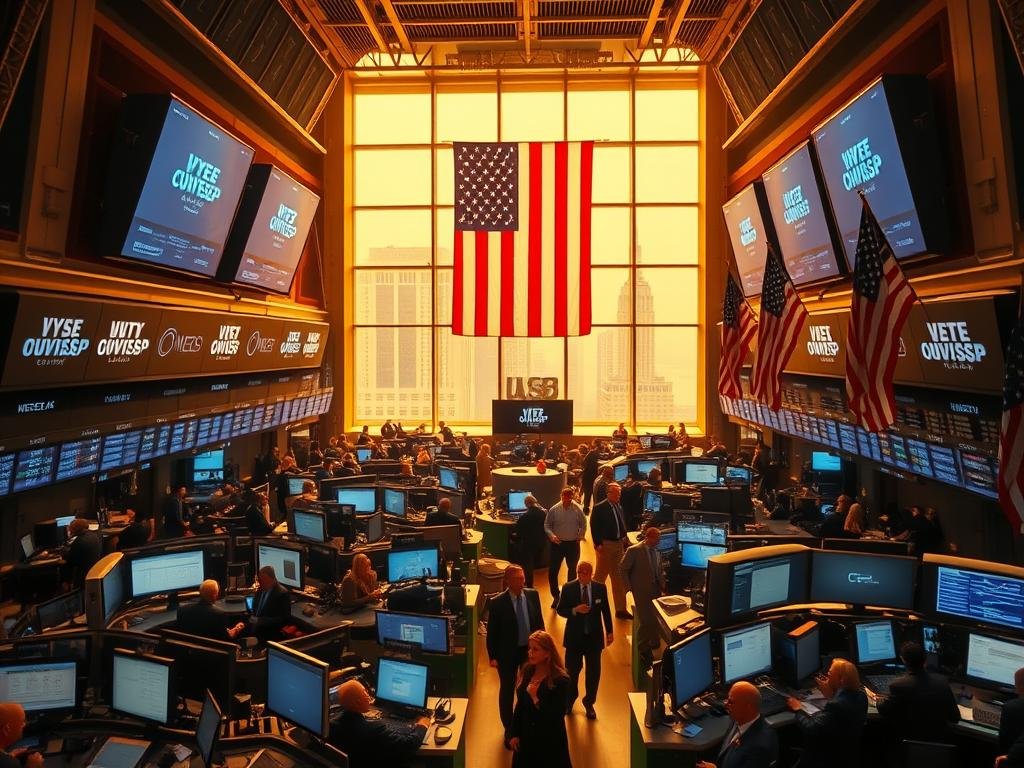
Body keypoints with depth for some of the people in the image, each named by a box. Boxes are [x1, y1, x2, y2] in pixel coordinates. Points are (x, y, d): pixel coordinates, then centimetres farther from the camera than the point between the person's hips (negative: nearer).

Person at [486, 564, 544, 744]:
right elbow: (491, 631, -11)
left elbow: (539, 621, 4)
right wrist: (492, 656, -9)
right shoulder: (497, 602, -18)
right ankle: (509, 729, 33)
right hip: (507, 653, -3)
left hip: (531, 649, 3)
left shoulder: (533, 595, -8)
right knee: (507, 691, 13)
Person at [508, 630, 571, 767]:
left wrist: (536, 698, -28)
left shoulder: (560, 679, -21)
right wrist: (514, 734, 3)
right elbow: (520, 705, 4)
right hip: (526, 737, 5)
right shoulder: (526, 671, -3)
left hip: (550, 741, -5)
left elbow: (558, 715, -22)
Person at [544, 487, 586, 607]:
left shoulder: (578, 509, -6)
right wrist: (552, 535, -16)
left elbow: (583, 524, 7)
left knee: (572, 569, 15)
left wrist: (580, 536, 0)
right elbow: (547, 525, -1)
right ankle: (555, 596, 12)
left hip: (573, 544, 1)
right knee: (552, 571, -3)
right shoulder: (554, 510, -7)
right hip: (558, 544, -1)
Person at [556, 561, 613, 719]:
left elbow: (606, 610, 5)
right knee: (572, 670, 12)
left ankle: (589, 703, 31)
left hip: (594, 636, 1)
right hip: (574, 636, -1)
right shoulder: (568, 588, -11)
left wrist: (609, 631, 11)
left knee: (594, 672, 9)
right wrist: (575, 610, -24)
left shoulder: (600, 588, -6)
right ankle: (569, 700, 38)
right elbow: (560, 610, -6)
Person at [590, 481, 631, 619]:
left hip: (619, 544, 7)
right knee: (600, 576, 5)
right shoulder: (599, 508, -12)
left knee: (619, 578, 12)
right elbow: (594, 527, -14)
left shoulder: (619, 507, 7)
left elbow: (622, 525, 14)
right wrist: (598, 544, -19)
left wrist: (625, 539, 5)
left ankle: (620, 609, 21)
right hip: (606, 545, -6)